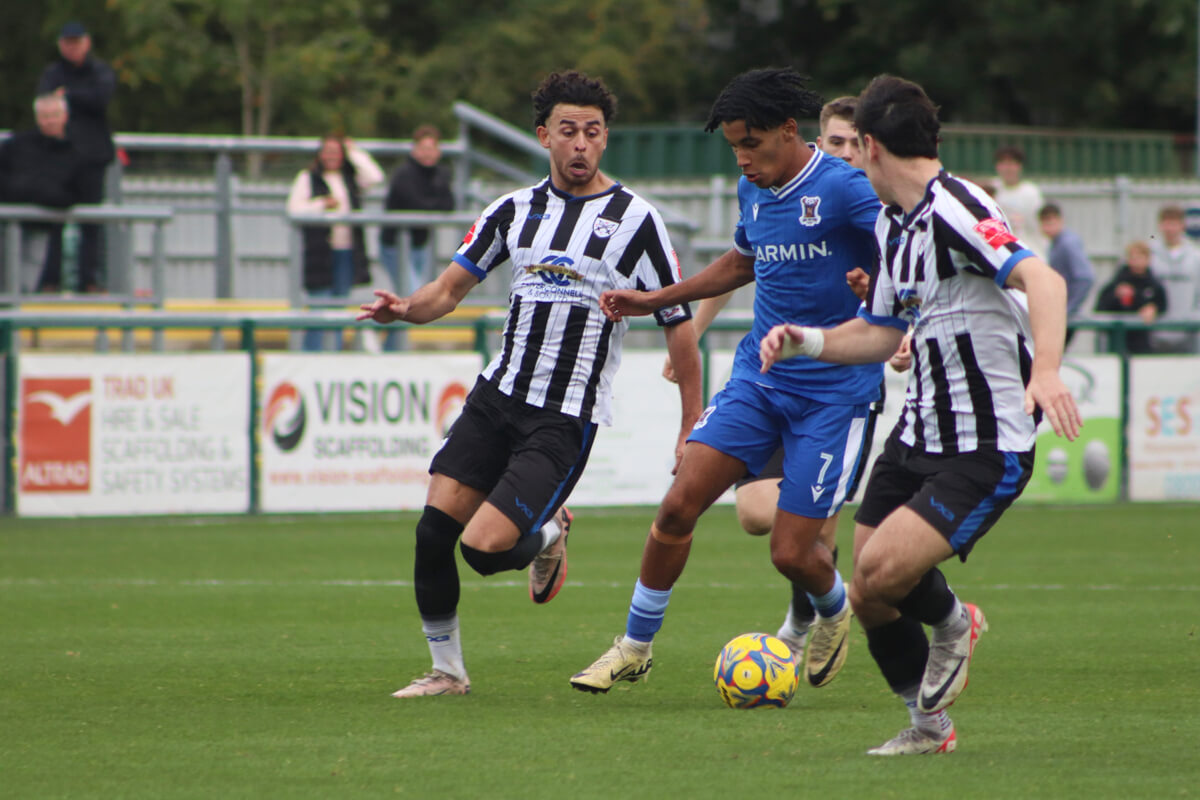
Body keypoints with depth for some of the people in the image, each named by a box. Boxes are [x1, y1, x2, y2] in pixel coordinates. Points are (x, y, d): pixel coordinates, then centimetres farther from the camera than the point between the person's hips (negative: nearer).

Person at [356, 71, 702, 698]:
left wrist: (692, 430, -2)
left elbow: (679, 327, -1)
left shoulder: (634, 219, -4)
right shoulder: (516, 210, 9)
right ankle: (446, 669, 10)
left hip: (568, 420, -5)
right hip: (497, 394, 5)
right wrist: (404, 308, -12)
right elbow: (450, 288, 12)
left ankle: (546, 535, 17)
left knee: (484, 547, -17)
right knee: (434, 529, -7)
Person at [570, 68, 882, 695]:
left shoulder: (845, 188, -15)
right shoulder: (753, 192, 8)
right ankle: (635, 646, 8)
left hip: (833, 393, -6)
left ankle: (834, 614, 30)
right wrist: (655, 301, 28)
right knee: (679, 504, -8)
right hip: (757, 379, 6)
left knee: (791, 553, -7)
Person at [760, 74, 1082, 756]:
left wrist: (1046, 372, -48)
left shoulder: (955, 208, -19)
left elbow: (1043, 279, -33)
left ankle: (953, 624, 10)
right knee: (869, 598, 6)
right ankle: (930, 725, 28)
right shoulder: (892, 224, 12)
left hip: (988, 449, -9)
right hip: (919, 436, 9)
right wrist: (807, 341, 6)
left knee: (881, 570, -23)